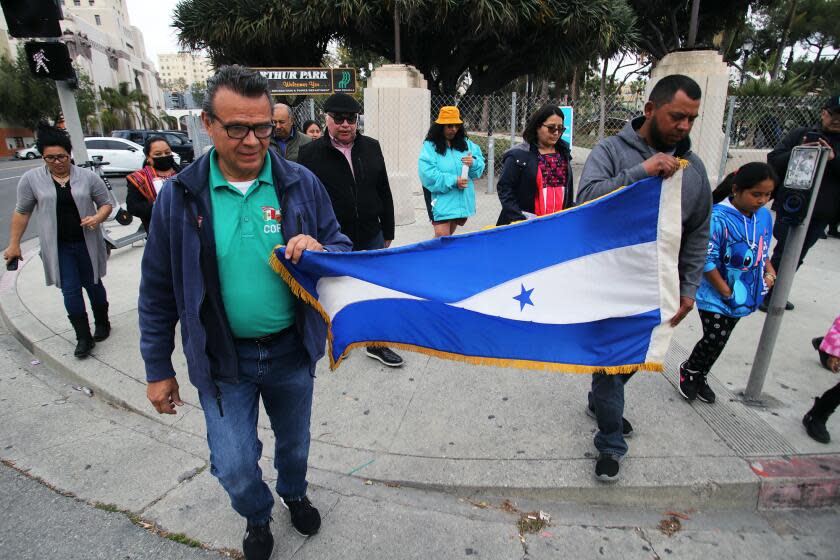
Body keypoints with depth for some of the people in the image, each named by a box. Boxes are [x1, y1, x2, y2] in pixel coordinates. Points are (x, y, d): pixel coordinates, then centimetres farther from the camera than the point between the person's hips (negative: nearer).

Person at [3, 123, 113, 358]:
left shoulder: (88, 176, -3)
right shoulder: (31, 179, -1)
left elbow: (107, 203, 5)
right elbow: (22, 211, 5)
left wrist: (97, 218, -16)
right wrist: (14, 244, 5)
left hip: (87, 243, 0)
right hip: (57, 247, 0)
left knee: (93, 285, 13)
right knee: (70, 291, 0)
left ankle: (102, 323, 32)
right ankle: (83, 337, 8)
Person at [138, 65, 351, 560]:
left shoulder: (301, 183, -8)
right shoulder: (180, 195, -8)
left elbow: (342, 249, 1)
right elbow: (159, 291, 0)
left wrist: (319, 250, -24)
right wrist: (158, 369, 4)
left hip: (292, 350, 1)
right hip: (223, 357, 0)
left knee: (295, 442, 22)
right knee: (234, 466, 7)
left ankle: (295, 494, 57)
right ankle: (258, 517, 44)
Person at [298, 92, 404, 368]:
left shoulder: (371, 147, 5)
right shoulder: (310, 153, -6)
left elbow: (384, 193, 10)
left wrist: (388, 231, 10)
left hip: (371, 237, 3)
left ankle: (377, 343, 28)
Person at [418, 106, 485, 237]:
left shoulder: (466, 144, 11)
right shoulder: (430, 146, -5)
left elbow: (480, 165, 11)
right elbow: (427, 174, -17)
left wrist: (473, 162, -13)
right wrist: (453, 180, -19)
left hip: (462, 201, 5)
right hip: (442, 202, -5)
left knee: (448, 236, 16)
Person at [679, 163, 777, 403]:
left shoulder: (765, 216, 0)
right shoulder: (719, 218, -23)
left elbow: (763, 250, 17)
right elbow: (706, 261, -22)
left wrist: (770, 271, 0)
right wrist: (726, 292, -17)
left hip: (743, 297, 7)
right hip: (715, 297, -7)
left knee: (719, 341, 16)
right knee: (714, 340, -4)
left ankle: (699, 377, 37)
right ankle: (688, 370, 25)